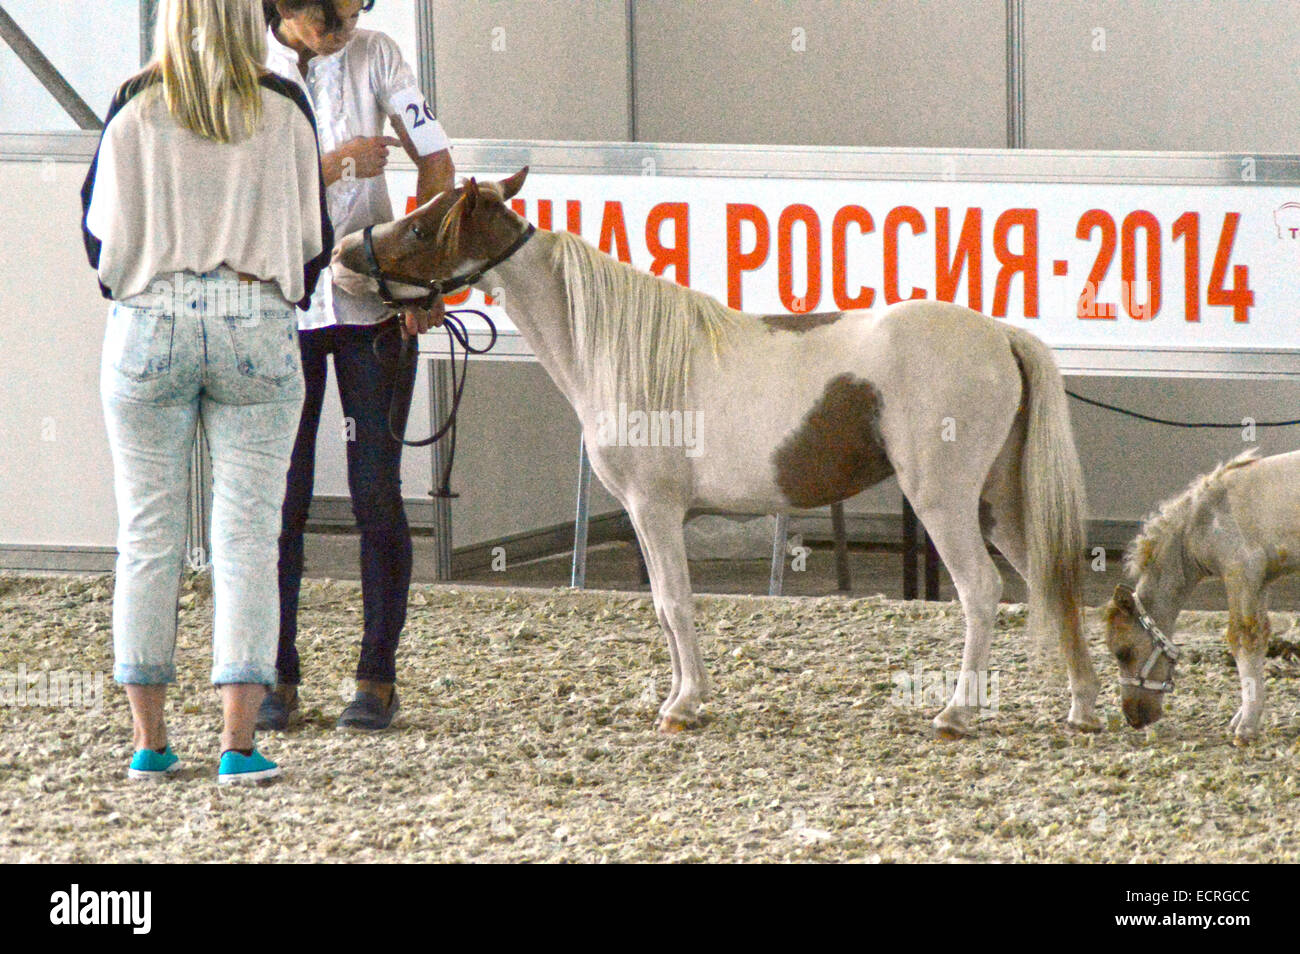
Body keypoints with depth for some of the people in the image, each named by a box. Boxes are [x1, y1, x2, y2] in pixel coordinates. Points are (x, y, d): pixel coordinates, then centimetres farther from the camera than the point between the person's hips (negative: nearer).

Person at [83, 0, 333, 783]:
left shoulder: (136, 108, -1)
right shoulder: (285, 110, 0)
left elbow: (100, 226, 3)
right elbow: (314, 234, 6)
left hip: (148, 328, 0)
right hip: (257, 328, 0)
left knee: (148, 532, 8)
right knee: (248, 534, 1)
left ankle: (150, 740, 10)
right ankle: (240, 741, -5)